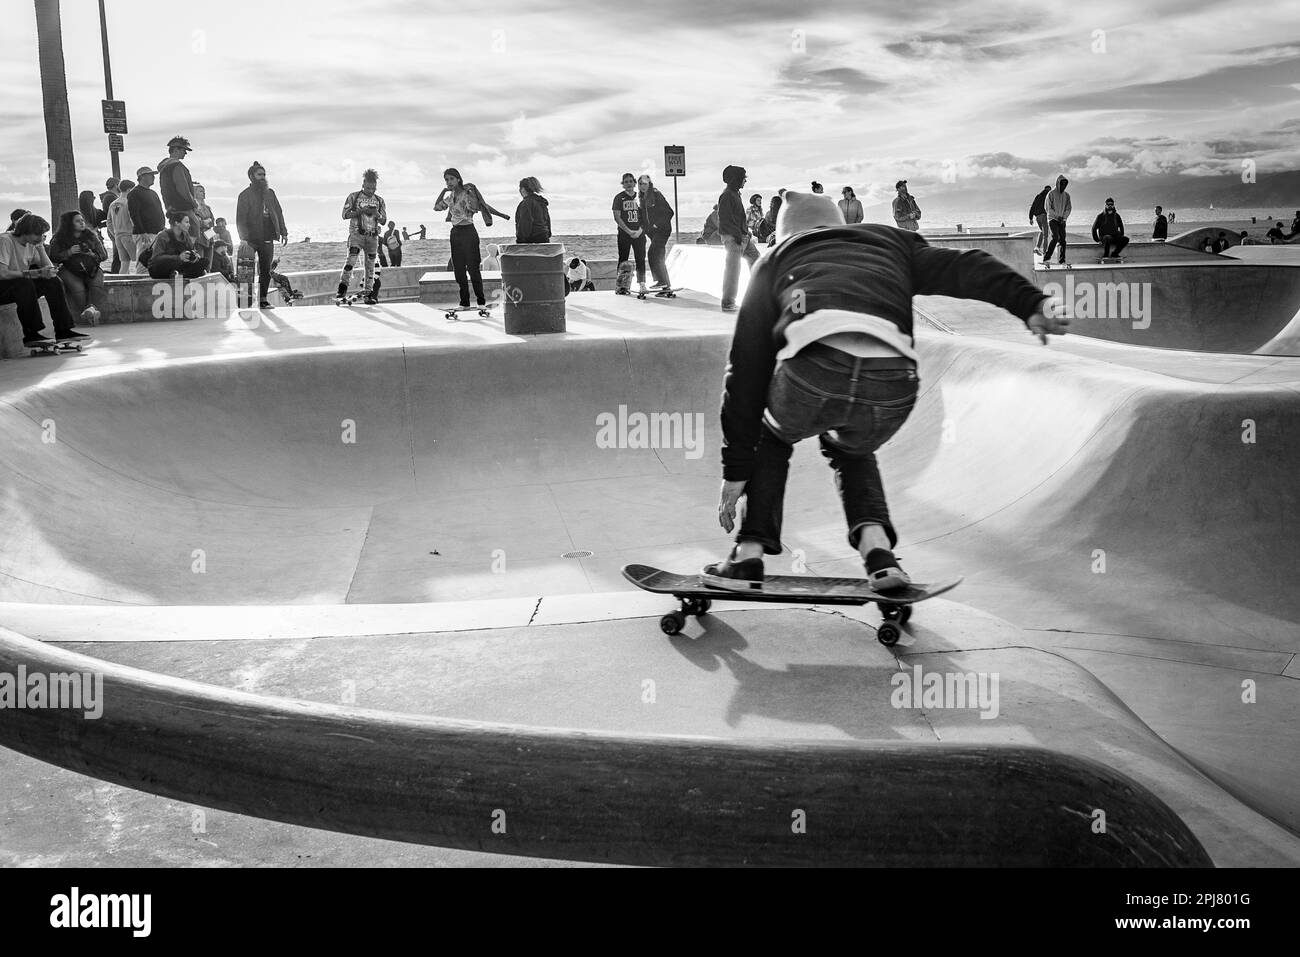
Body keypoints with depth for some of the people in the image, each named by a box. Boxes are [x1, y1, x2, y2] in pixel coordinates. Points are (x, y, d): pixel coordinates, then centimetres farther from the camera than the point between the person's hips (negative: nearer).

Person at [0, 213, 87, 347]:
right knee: (25, 283, -35)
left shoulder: (31, 244, 5)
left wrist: (40, 246, -9)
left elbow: (49, 268, 3)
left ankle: (64, 330, -13)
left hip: (23, 290, 7)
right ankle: (32, 335, -34)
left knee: (53, 282, -11)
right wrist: (37, 273, -32)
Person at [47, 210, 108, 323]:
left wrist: (93, 256, -9)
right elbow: (53, 258, 1)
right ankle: (86, 310, -39)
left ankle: (95, 308, -50)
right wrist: (69, 253, -13)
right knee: (78, 288, -33)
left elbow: (104, 255, 13)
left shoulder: (91, 236, 12)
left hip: (91, 268, 1)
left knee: (96, 284, -32)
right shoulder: (59, 239, 6)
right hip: (69, 270, -1)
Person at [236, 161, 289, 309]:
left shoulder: (270, 193, 15)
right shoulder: (245, 195, -1)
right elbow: (240, 219, -6)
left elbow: (279, 213, 18)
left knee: (266, 271, 5)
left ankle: (263, 299, 10)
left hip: (267, 239, 5)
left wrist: (283, 232, 10)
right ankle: (242, 296, -2)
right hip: (251, 239, -5)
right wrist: (244, 237, -16)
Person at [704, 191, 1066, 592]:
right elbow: (963, 268, 18)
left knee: (771, 437, 33)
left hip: (814, 369, -2)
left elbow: (746, 370, 27)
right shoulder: (891, 242, 36)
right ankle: (877, 547, 16)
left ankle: (749, 555, 23)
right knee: (850, 448, 36)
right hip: (893, 388, 2)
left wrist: (736, 468, 28)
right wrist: (1029, 304, 5)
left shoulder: (775, 262, 31)